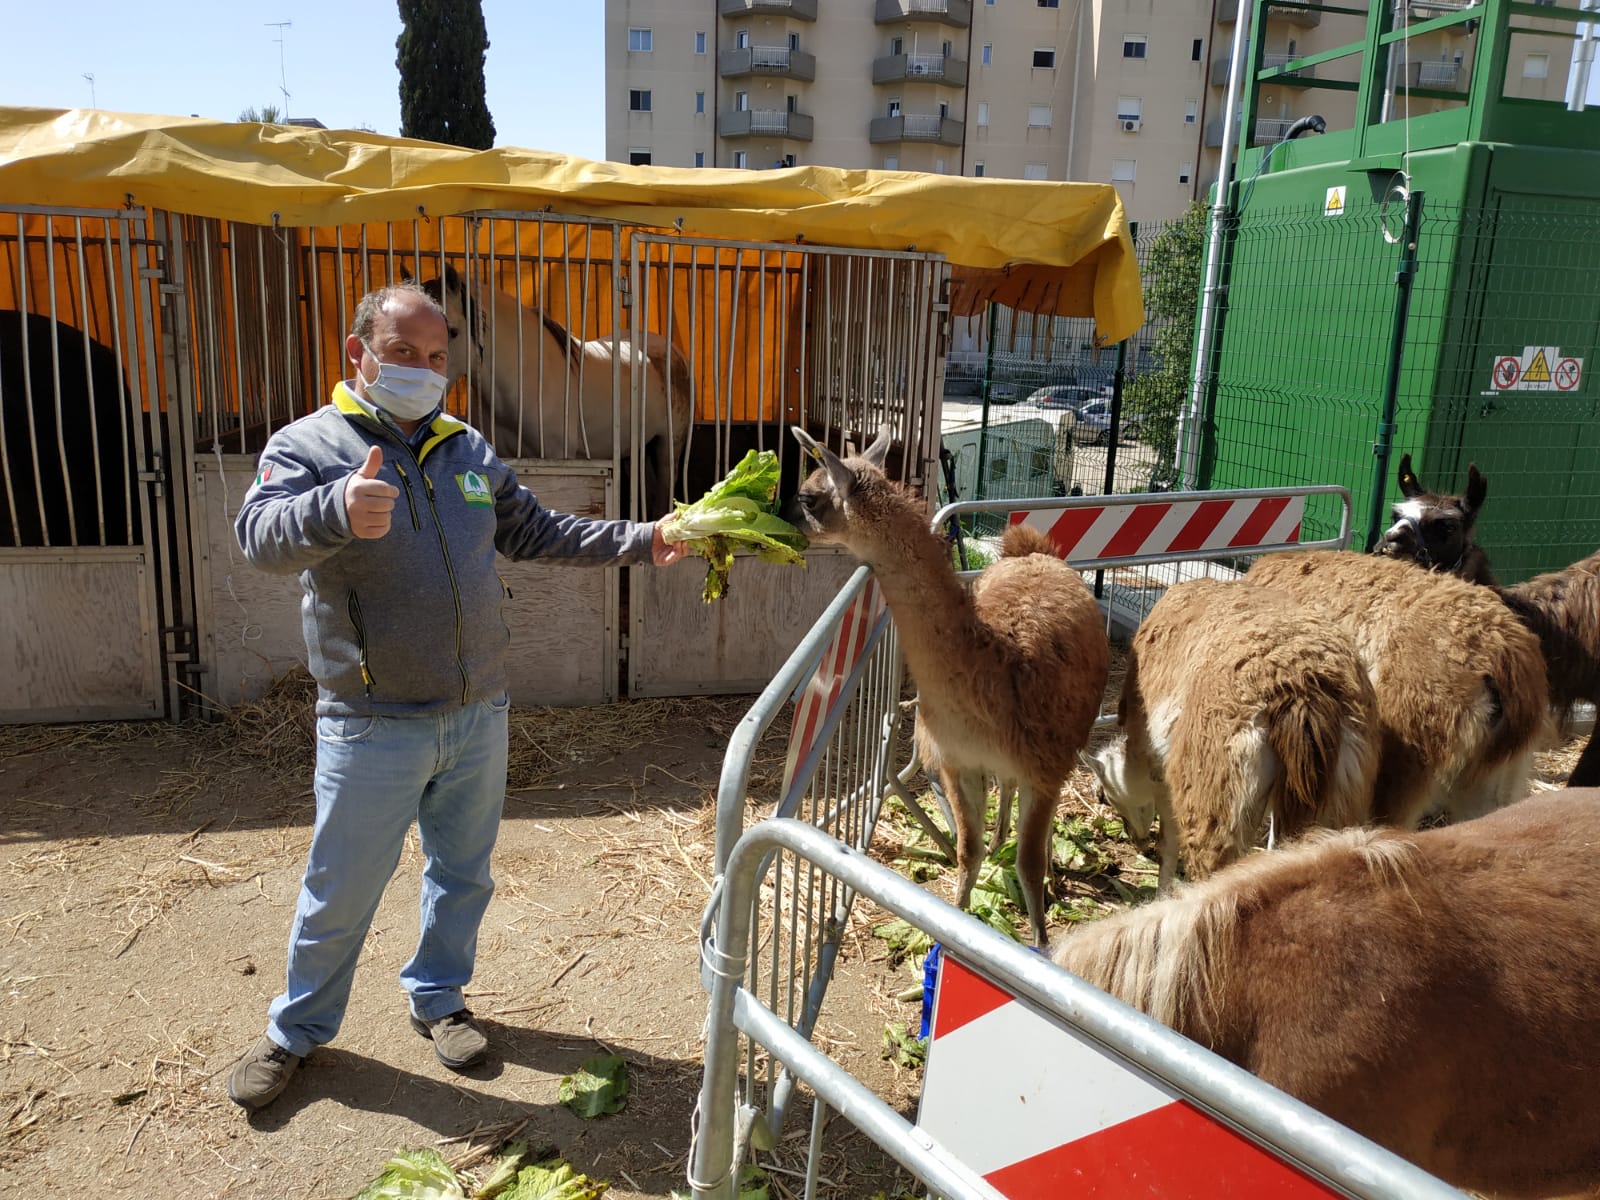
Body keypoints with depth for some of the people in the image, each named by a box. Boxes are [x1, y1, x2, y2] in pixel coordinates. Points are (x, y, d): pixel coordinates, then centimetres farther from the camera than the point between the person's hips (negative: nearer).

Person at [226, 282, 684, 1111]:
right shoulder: (307, 445, -8)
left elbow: (535, 532, 15)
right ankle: (296, 1030, 33)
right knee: (340, 893, 9)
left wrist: (639, 542, 5)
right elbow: (261, 534, -26)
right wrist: (338, 510, -48)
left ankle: (436, 998, 41)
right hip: (373, 728, -4)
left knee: (463, 873, 18)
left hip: (478, 714, 5)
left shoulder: (468, 450, 8)